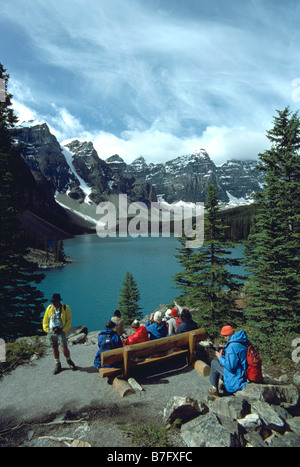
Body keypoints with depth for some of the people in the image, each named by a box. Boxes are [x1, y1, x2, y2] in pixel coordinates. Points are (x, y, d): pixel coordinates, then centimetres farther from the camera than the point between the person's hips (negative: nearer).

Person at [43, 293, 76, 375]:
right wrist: (47, 330, 5)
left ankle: (69, 361, 23)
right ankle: (57, 365, 30)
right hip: (51, 332, 3)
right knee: (54, 348, 12)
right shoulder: (49, 308, 3)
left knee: (64, 349, -7)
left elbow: (69, 320, -3)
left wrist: (63, 330, -9)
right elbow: (45, 320, 12)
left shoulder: (65, 308, -6)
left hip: (60, 331, -3)